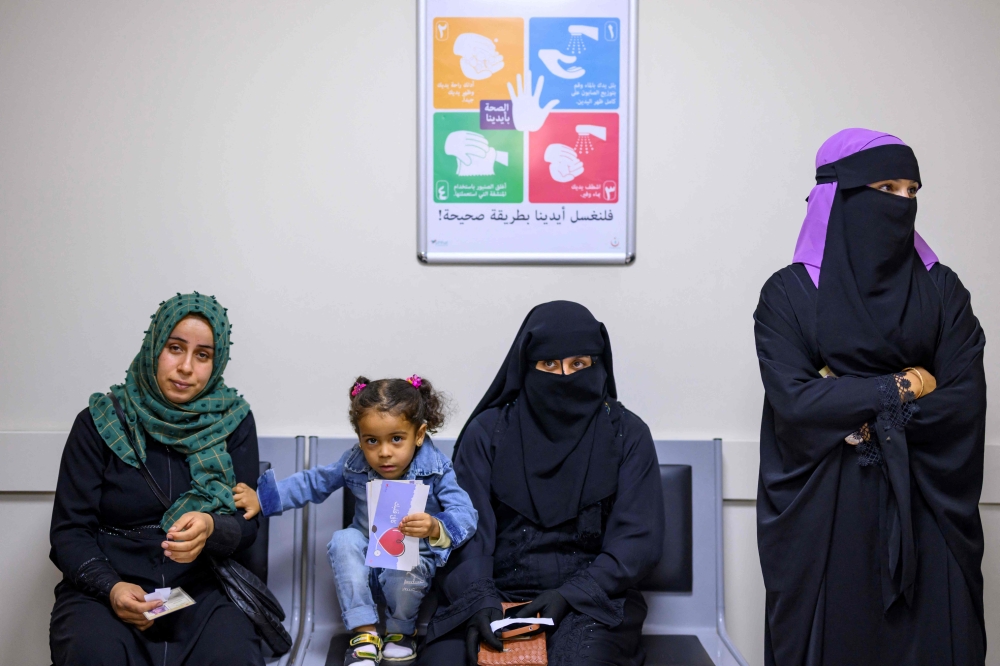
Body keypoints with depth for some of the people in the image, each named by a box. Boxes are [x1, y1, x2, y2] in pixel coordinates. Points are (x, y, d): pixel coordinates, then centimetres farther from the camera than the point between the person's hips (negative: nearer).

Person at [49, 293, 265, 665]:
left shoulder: (233, 421, 4)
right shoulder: (101, 423, 1)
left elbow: (246, 526, 1)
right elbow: (69, 531, 1)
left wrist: (211, 530, -23)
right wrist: (111, 587, -18)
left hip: (199, 589, 1)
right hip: (104, 588, 0)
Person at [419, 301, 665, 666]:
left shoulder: (627, 434, 4)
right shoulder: (487, 431, 5)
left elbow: (638, 540, -2)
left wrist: (570, 596, -15)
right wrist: (478, 598, -19)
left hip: (591, 594, 0)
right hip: (496, 593, 1)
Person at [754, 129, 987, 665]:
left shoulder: (942, 290, 5)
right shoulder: (788, 293, -3)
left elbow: (968, 401, -5)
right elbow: (793, 401, -14)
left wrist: (853, 409, -13)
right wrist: (902, 387, -8)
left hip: (923, 510, 2)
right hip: (821, 511, -2)